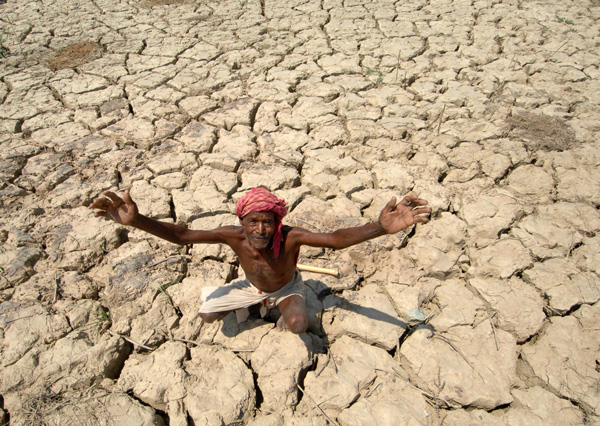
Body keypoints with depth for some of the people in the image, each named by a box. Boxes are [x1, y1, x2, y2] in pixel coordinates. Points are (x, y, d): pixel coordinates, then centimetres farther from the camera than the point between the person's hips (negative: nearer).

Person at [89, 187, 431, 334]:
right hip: (254, 286, 3)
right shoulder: (234, 236, -37)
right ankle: (250, 305, 28)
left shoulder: (290, 237, -44)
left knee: (298, 325, -32)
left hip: (288, 287, -2)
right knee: (207, 314, -3)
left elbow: (336, 239, -58)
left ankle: (282, 319, 10)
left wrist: (381, 227, -76)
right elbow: (180, 235, -38)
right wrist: (136, 221, -54)